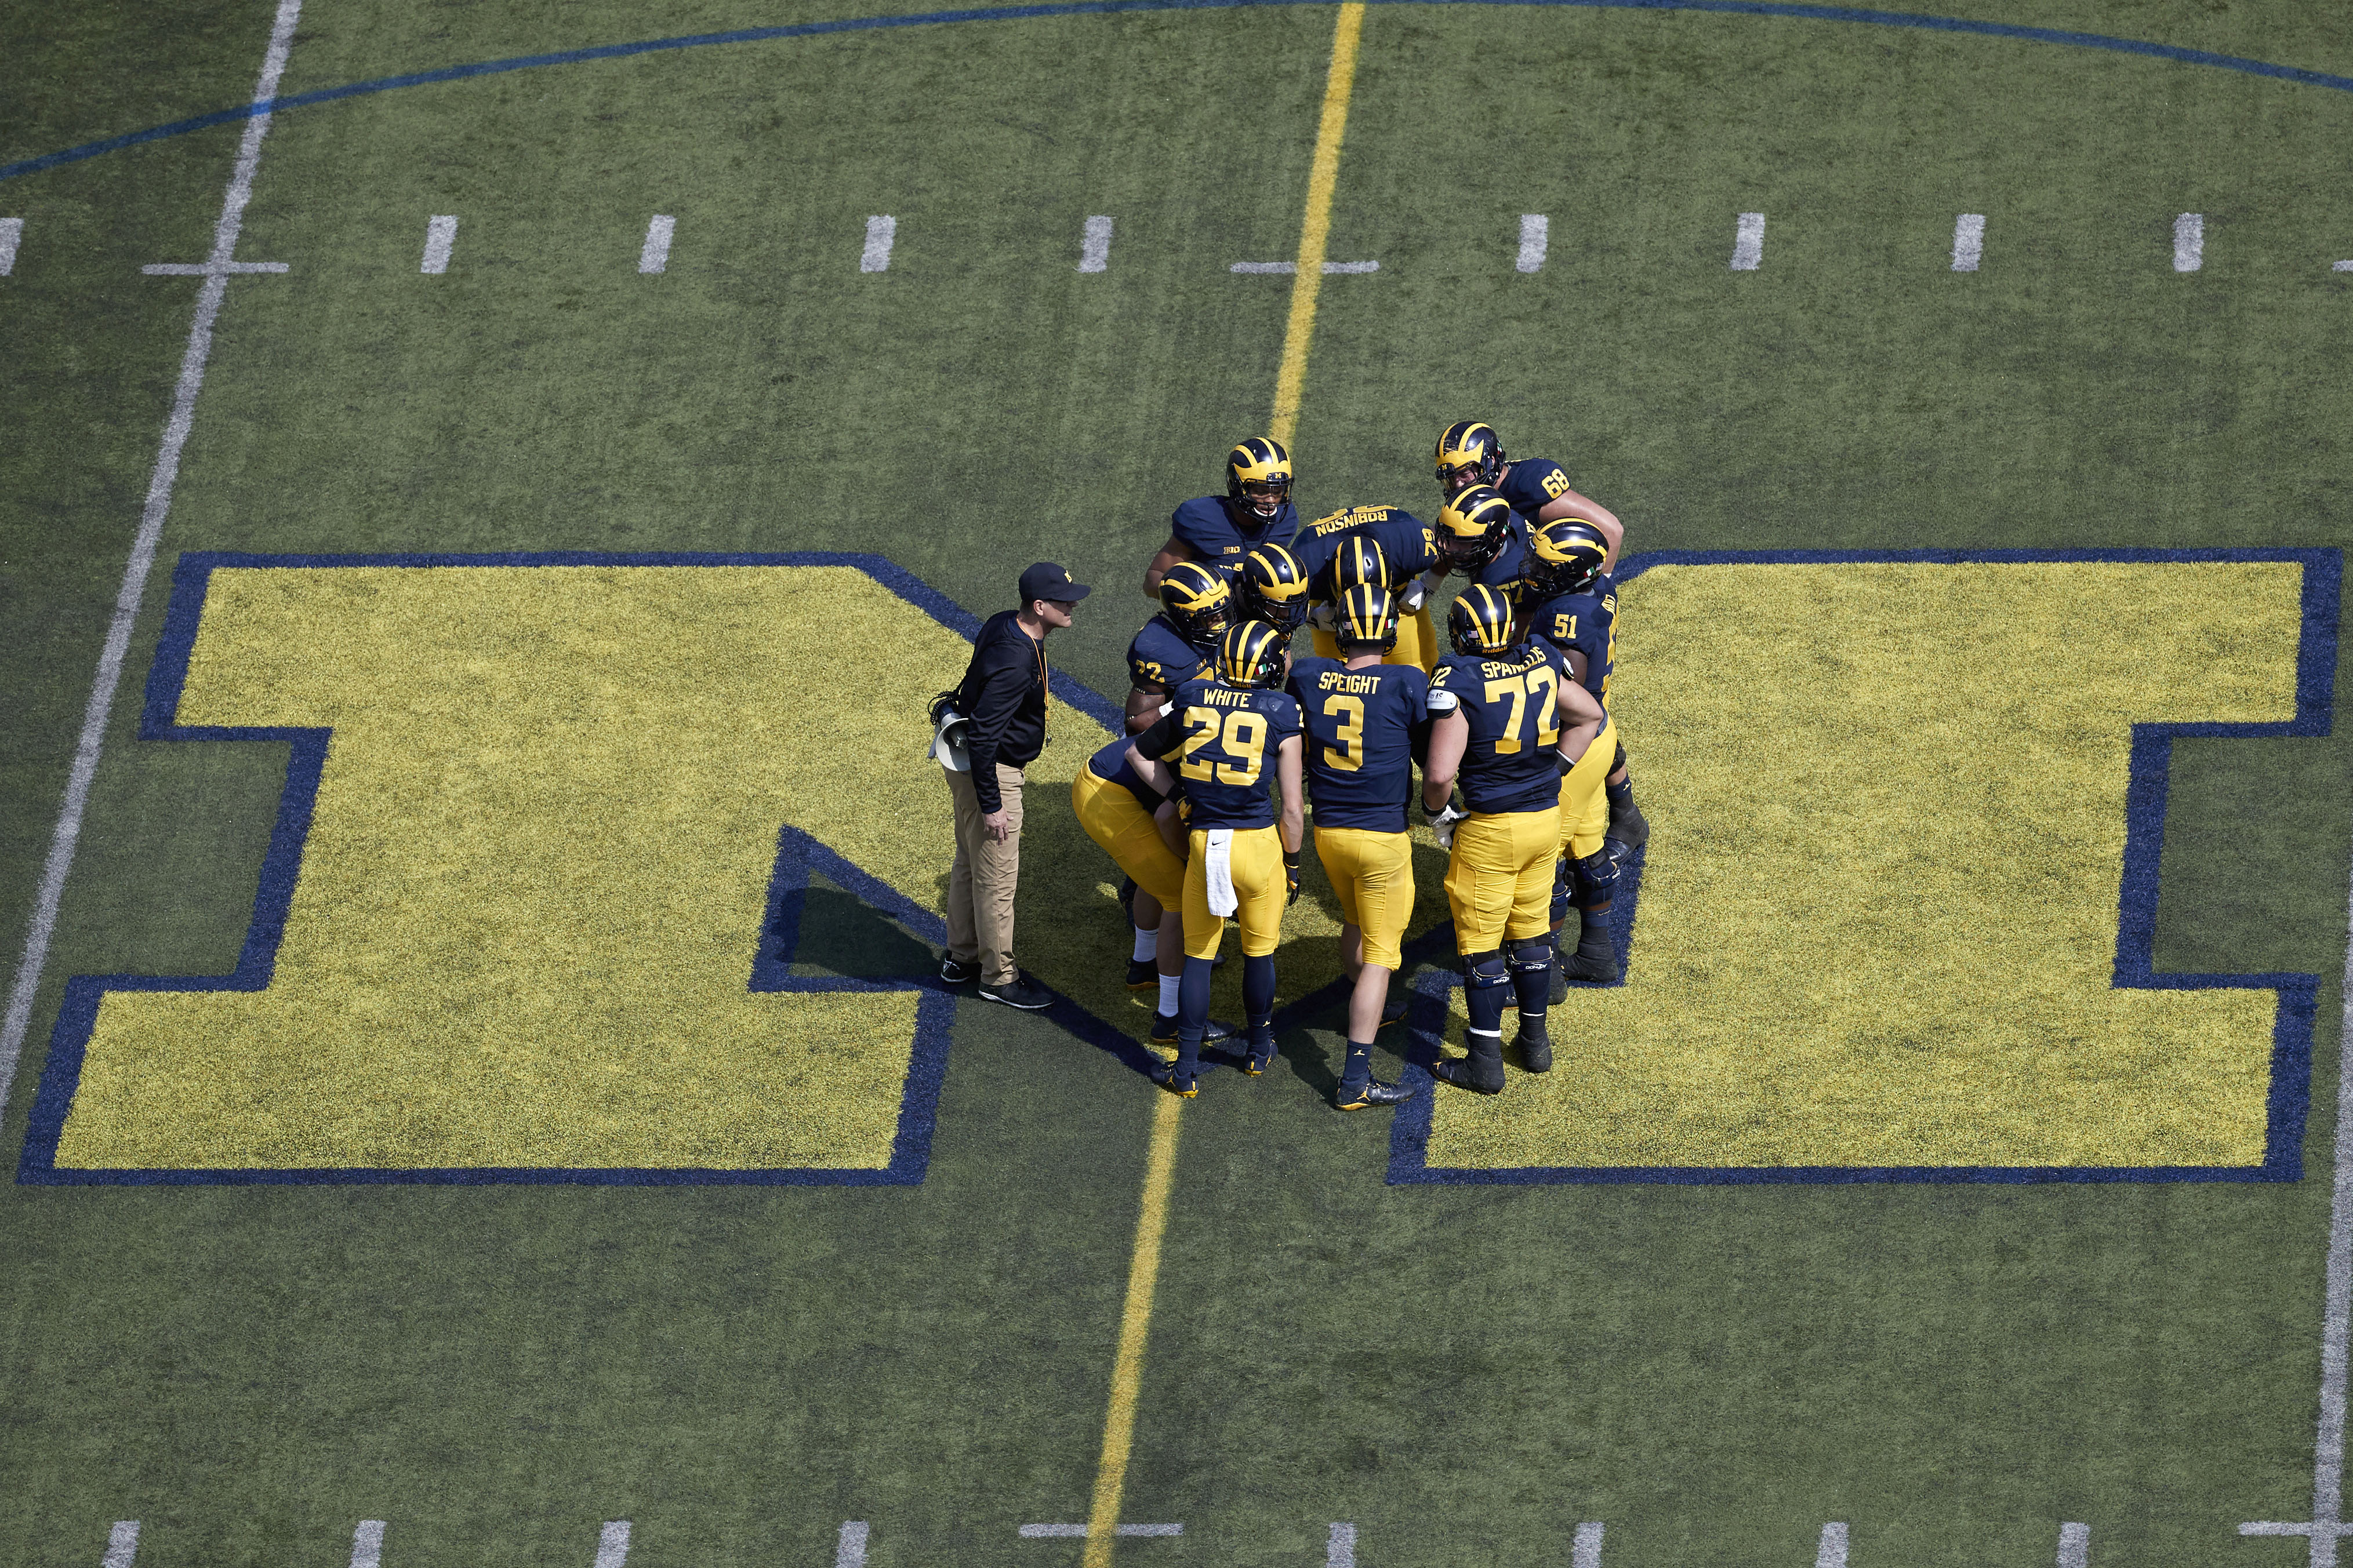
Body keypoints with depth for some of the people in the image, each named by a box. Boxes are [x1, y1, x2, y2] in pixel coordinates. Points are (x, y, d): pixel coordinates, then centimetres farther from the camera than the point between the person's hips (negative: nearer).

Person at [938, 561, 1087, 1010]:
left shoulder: (1004, 625, -1)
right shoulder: (1016, 662, -32)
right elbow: (983, 736, -30)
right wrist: (991, 805, -24)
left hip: (971, 764, 10)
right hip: (990, 772, -10)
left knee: (970, 863, 23)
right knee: (996, 875, 3)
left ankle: (962, 957, 38)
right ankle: (998, 976, 16)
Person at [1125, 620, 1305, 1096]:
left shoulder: (1192, 700, 0)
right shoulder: (1281, 714, -8)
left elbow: (1140, 754, 15)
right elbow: (1292, 811, -5)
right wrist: (1292, 862, 10)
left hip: (1204, 842, 2)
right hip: (1260, 842, -2)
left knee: (1198, 954, 14)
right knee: (1259, 950, 19)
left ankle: (1187, 1068, 15)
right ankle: (1259, 1049, 36)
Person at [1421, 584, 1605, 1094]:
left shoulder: (1458, 683, -19)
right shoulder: (1542, 663, -1)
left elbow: (1440, 773, -22)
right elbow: (1589, 716, 15)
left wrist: (1438, 813, -2)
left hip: (1490, 828, -6)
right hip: (1547, 819, 6)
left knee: (1481, 945, 5)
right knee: (1531, 932, 20)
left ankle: (1486, 1062, 9)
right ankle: (1536, 1042, 30)